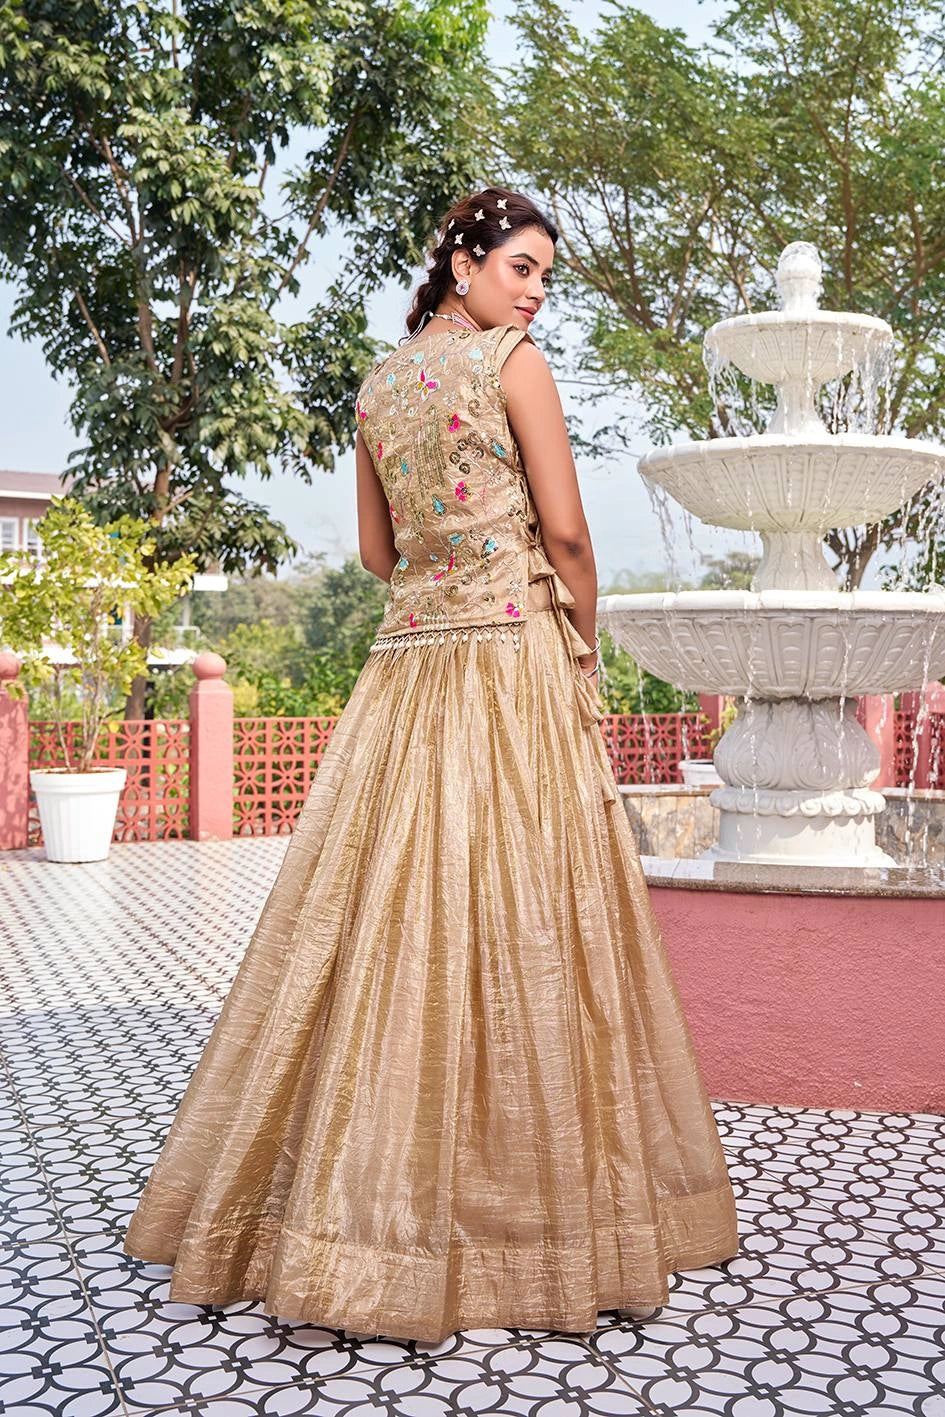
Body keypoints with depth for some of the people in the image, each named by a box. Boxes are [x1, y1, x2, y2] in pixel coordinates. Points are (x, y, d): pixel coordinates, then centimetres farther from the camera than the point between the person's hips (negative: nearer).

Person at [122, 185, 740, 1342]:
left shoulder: (377, 384, 15)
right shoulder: (513, 359, -3)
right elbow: (566, 532, -7)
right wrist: (583, 639, 7)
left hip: (405, 665, 6)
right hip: (514, 659, -6)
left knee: (392, 916, 7)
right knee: (516, 921, -3)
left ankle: (374, 1196, 17)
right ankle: (525, 1207, 7)